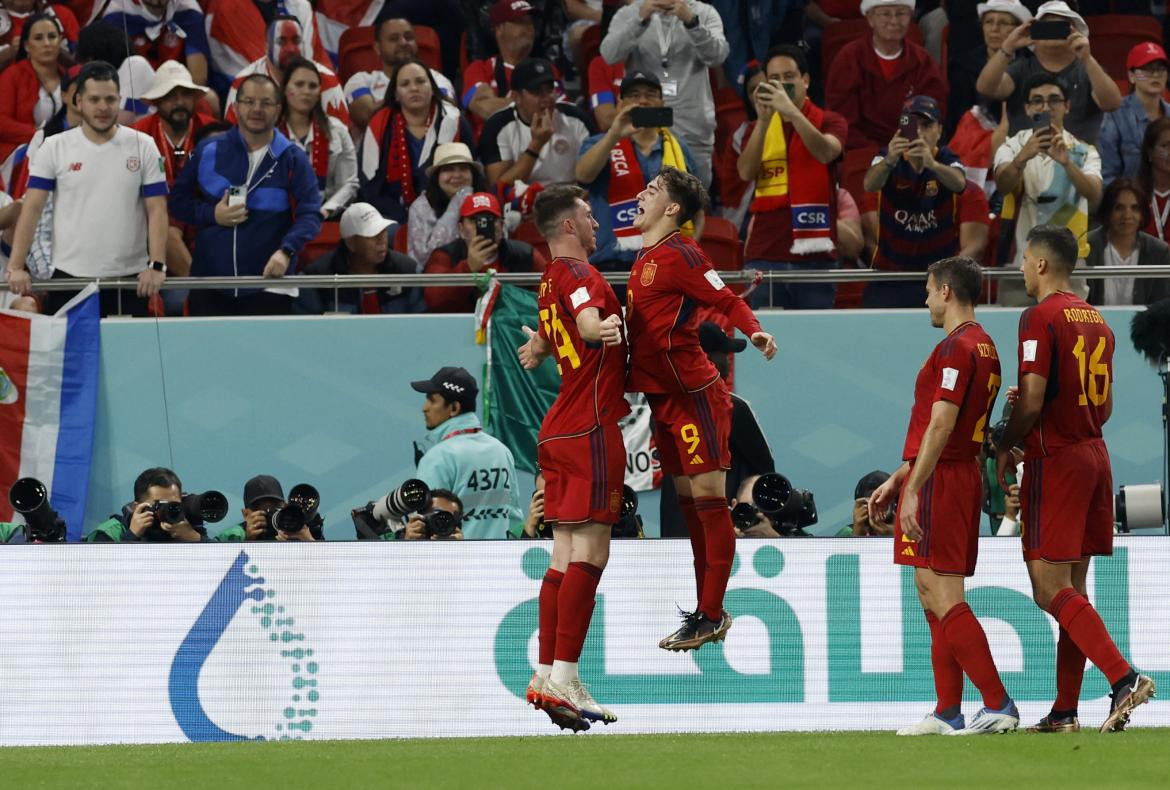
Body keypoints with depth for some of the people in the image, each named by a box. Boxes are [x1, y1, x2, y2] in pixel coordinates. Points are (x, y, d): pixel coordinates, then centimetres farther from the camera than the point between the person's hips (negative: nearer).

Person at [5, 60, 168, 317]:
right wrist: (16, 267, -11)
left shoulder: (143, 147, 4)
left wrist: (156, 266, -12)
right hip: (69, 277, 0)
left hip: (130, 280, 0)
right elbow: (31, 209, -1)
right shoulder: (54, 149, 3)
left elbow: (156, 211, 0)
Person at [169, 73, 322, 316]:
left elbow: (310, 214, -9)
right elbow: (178, 201, 10)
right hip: (209, 286, 2)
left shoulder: (292, 159, 0)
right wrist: (212, 215, -9)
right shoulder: (208, 151, 6)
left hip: (268, 289, -2)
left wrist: (286, 251, -26)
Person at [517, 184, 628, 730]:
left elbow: (541, 345, 37)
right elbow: (587, 320, -31)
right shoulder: (576, 272, -9)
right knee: (589, 552, -13)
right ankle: (564, 679, -19)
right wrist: (600, 327, -49)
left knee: (565, 556, 10)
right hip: (591, 428, -10)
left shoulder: (551, 282, 19)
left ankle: (546, 677, 9)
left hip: (560, 430, 10)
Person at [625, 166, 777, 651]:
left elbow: (727, 301, -12)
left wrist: (755, 331, -33)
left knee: (708, 498, -7)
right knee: (689, 501, 11)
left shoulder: (679, 255, -11)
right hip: (662, 396, 9)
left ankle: (711, 615, -7)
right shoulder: (645, 259, 16)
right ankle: (706, 611, 16)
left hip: (694, 393, -9)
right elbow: (640, 324, 26)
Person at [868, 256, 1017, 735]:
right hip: (965, 474, 10)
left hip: (940, 480, -10)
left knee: (943, 597, -11)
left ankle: (998, 705, -15)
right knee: (935, 596, 12)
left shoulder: (956, 348, -14)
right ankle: (948, 713, 12)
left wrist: (912, 489, -22)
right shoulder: (984, 348, 18)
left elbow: (941, 427, -21)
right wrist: (896, 480, 25)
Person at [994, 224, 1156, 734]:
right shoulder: (1096, 320, 14)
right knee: (1071, 588, 10)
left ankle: (1123, 677, -23)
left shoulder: (1041, 318, -11)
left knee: (1050, 587, -9)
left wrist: (1005, 448, -4)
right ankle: (1065, 712, 11)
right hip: (1094, 455, 8)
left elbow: (1032, 400, -17)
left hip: (1055, 459, -8)